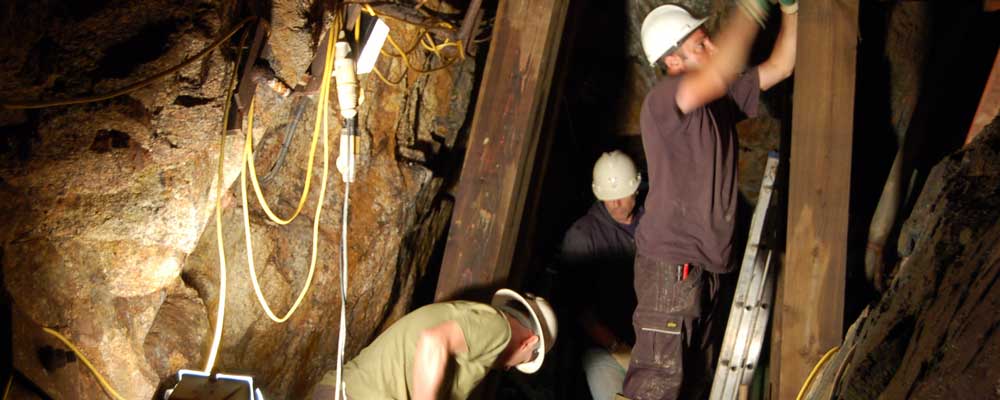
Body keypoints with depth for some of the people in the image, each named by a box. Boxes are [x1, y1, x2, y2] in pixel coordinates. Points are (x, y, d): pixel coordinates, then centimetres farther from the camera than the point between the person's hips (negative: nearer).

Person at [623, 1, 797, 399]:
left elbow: (779, 67, 16)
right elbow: (718, 73, -35)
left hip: (705, 263, 9)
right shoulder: (662, 100, -15)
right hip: (669, 265, -9)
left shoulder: (719, 100, 11)